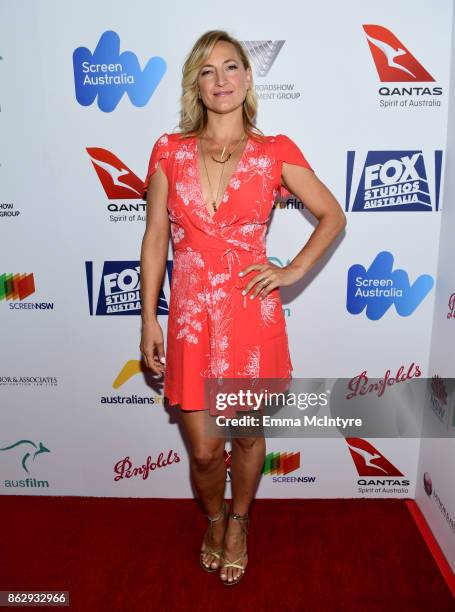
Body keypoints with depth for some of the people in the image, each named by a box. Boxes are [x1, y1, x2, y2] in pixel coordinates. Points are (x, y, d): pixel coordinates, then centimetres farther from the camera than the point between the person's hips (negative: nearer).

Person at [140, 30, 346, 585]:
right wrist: (148, 319, 1)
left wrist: (294, 269, -3)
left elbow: (332, 216, 10)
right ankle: (213, 520, 44)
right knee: (203, 449, 9)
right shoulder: (169, 151, 4)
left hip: (252, 315, 0)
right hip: (191, 317, 1)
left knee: (248, 435, 16)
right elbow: (154, 240, 4)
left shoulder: (276, 153, 1)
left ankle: (238, 523, 46)